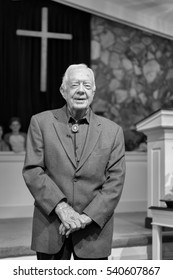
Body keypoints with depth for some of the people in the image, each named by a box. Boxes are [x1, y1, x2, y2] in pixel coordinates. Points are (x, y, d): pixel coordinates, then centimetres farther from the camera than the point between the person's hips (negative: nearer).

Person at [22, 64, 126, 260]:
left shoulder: (112, 131, 3)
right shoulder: (41, 122, 1)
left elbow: (115, 181, -1)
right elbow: (32, 170, -5)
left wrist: (88, 216, -12)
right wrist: (60, 207, -15)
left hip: (94, 229, 1)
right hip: (50, 227, 0)